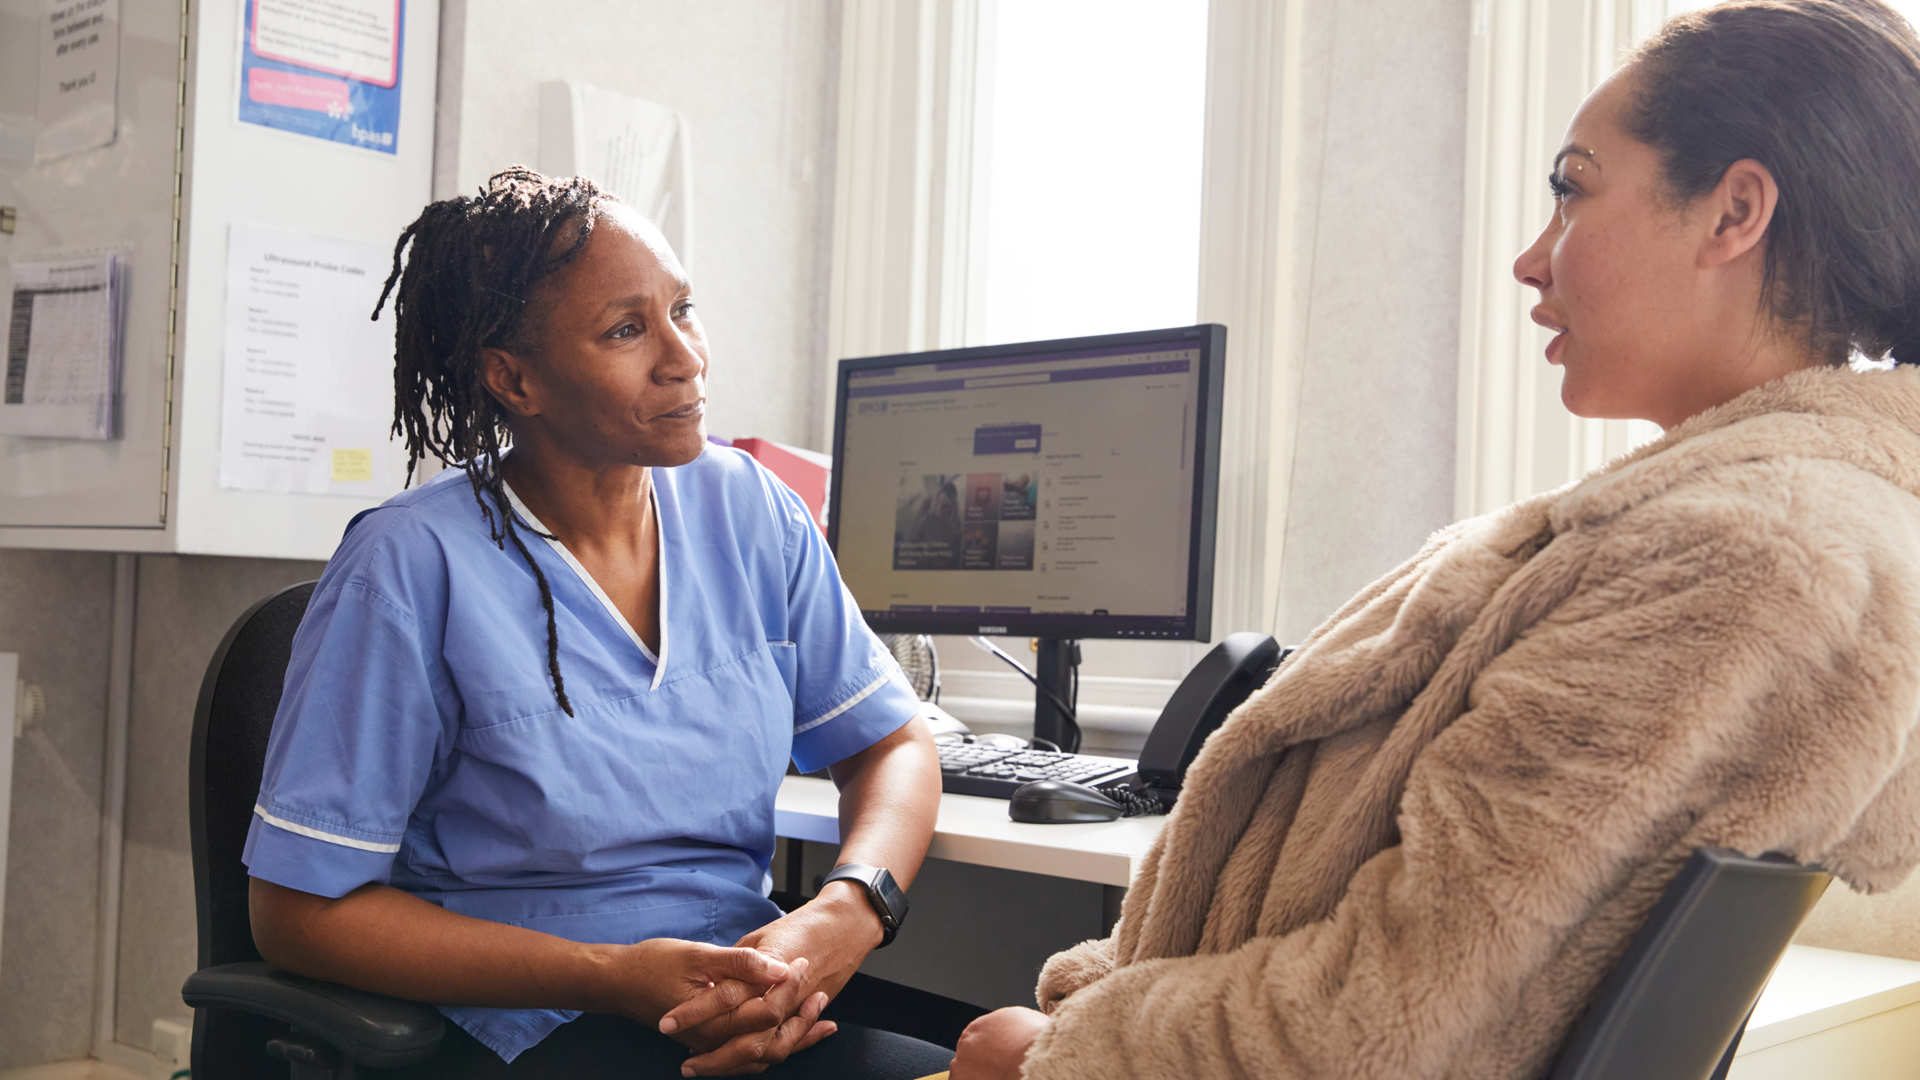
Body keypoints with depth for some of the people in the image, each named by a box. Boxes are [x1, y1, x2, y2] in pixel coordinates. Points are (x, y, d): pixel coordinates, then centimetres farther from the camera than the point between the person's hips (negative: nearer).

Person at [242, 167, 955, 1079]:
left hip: (754, 1001, 6)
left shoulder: (746, 509, 5)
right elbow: (301, 910, -9)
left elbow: (893, 744, 10)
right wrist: (614, 976, -18)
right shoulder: (411, 568, -11)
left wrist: (846, 914, -13)